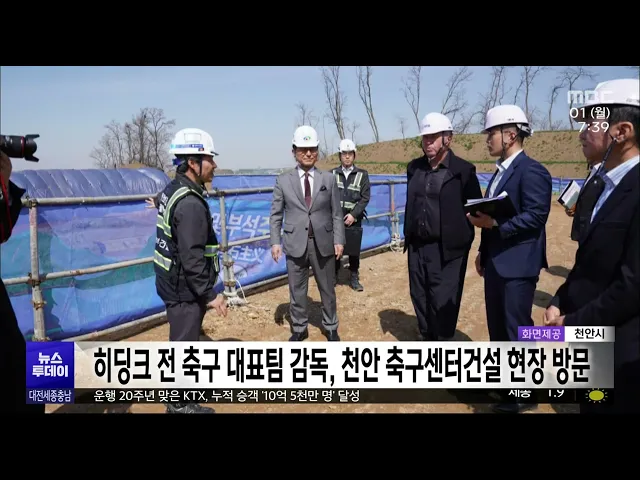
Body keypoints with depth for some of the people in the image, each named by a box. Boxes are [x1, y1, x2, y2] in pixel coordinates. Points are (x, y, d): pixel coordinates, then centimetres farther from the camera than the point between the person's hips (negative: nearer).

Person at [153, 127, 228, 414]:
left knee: (183, 339, 25)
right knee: (184, 342, 5)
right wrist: (209, 295, -20)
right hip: (184, 288, -10)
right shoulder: (190, 203, -25)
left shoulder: (172, 190, 6)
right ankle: (180, 404, 21)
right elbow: (192, 258, -27)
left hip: (173, 282, 10)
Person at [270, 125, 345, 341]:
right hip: (295, 244, 0)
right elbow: (276, 214, 1)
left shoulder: (328, 179, 4)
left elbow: (336, 213, 3)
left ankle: (331, 328, 30)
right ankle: (299, 329, 27)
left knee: (327, 289, 13)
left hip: (323, 243, 1)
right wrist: (275, 242, -7)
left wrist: (339, 240, -4)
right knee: (297, 290, 10)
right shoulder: (283, 180, 1)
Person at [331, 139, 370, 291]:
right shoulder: (332, 174, 7)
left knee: (354, 251, 4)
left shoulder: (362, 174, 4)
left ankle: (354, 279, 17)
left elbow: (365, 198, -1)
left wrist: (353, 214, -10)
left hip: (354, 219, 0)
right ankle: (333, 276, 17)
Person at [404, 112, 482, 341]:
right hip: (417, 247, 5)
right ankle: (427, 339, 33)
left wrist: (463, 237, -9)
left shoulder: (463, 170, -7)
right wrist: (408, 235, 13)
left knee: (442, 302, 2)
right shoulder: (414, 167, 8)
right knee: (419, 297, 14)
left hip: (446, 249, -5)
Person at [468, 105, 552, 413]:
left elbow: (535, 217, -21)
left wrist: (494, 224, -25)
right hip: (496, 262, 9)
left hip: (518, 265, -9)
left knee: (517, 329, 2)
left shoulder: (531, 171, -15)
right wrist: (483, 252, 17)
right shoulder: (500, 172, 14)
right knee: (497, 325, 19)